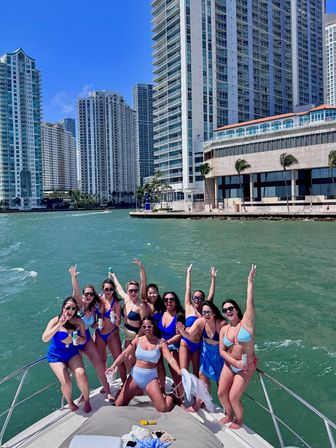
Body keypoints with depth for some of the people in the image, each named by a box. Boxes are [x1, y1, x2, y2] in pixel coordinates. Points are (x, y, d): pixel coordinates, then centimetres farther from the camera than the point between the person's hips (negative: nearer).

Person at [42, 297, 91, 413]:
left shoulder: (79, 321, -9)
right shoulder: (55, 321, -15)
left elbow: (84, 339, 0)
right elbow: (44, 339, -27)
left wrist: (80, 340, -24)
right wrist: (59, 325, -34)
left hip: (73, 353, 2)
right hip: (56, 356, -1)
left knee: (81, 374, -23)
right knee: (66, 381, -19)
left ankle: (86, 400, 3)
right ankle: (70, 402, 14)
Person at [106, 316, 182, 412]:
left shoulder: (160, 343, -8)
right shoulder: (138, 340, 0)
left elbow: (170, 359, -18)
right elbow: (124, 354, -4)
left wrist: (179, 372, -36)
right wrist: (113, 366, -18)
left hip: (151, 378, -3)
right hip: (135, 375, 3)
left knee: (164, 408, -15)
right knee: (118, 405, 6)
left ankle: (170, 396, 22)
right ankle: (138, 391, 32)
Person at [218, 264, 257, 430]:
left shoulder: (246, 322, -13)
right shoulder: (224, 329, -1)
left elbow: (250, 302, -22)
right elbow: (222, 351, -2)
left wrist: (250, 281, -26)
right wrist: (235, 362, -17)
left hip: (246, 366, -5)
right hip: (230, 365, 5)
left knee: (233, 397, -2)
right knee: (221, 393, 7)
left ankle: (239, 420, 30)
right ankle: (229, 415, 39)